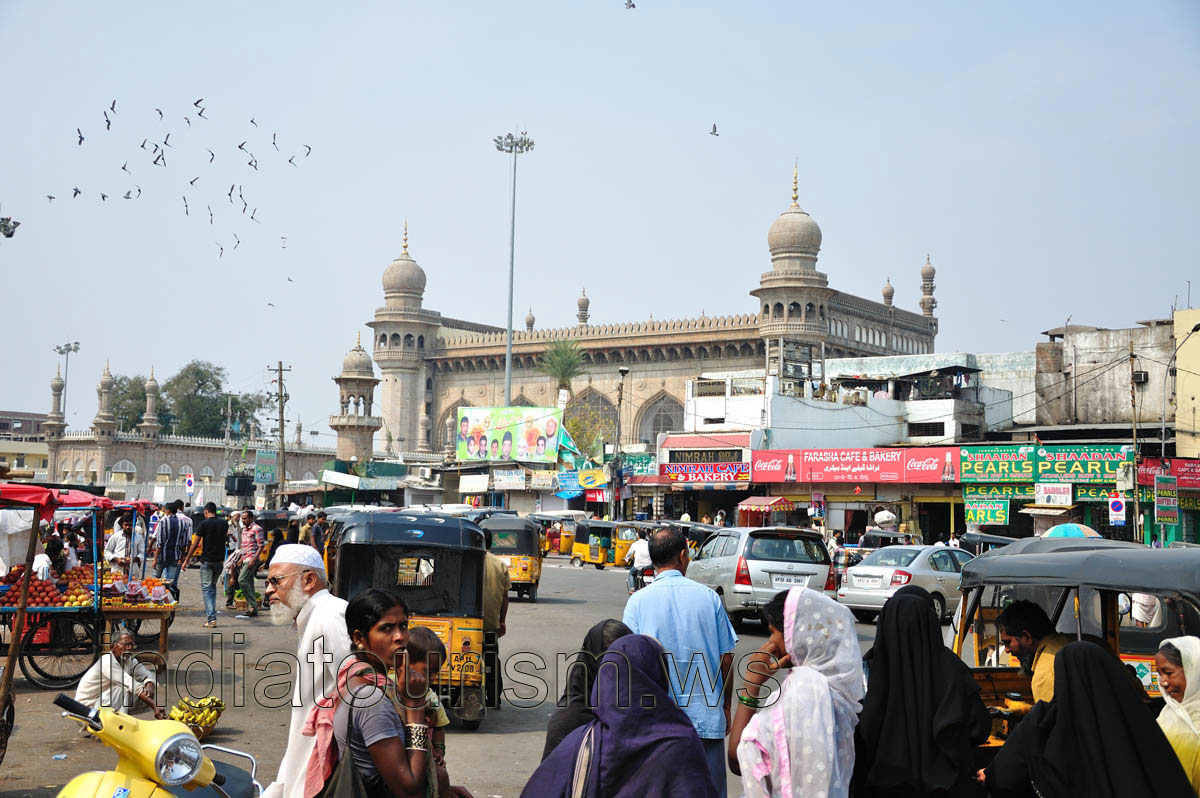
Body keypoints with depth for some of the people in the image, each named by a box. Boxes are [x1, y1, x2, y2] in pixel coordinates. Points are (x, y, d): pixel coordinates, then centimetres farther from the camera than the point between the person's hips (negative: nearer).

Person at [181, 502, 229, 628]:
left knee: (206, 588, -1)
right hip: (220, 560, 4)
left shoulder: (204, 524, -8)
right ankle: (210, 612, 21)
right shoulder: (224, 523, 5)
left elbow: (195, 544, -7)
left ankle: (211, 618, -11)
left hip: (207, 560, -4)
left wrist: (187, 560, 0)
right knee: (213, 586, 20)